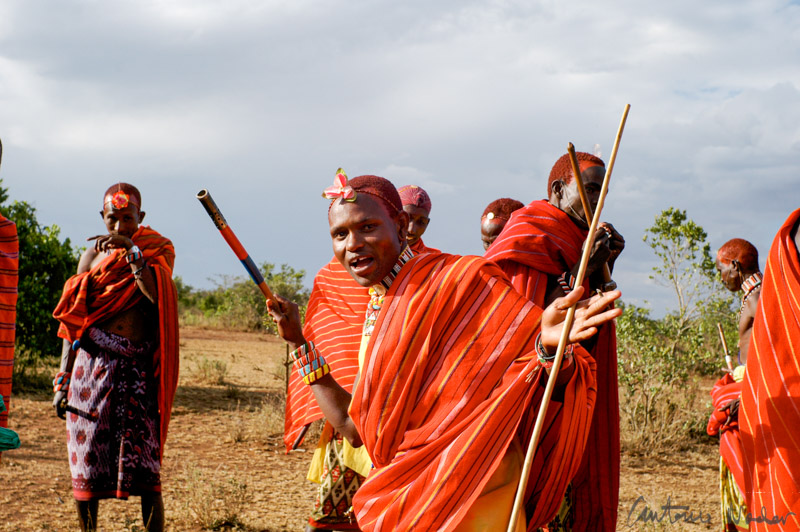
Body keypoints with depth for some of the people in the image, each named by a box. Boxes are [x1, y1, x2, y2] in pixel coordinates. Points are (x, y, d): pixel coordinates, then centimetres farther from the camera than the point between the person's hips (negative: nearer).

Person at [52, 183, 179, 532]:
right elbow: (73, 321, 12)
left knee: (144, 461, -9)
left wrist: (132, 252, -19)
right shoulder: (93, 256, 11)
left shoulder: (157, 250, 7)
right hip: (93, 363, 2)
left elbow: (158, 295, -12)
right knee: (87, 462, 2)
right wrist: (62, 379, 8)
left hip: (137, 369, -2)